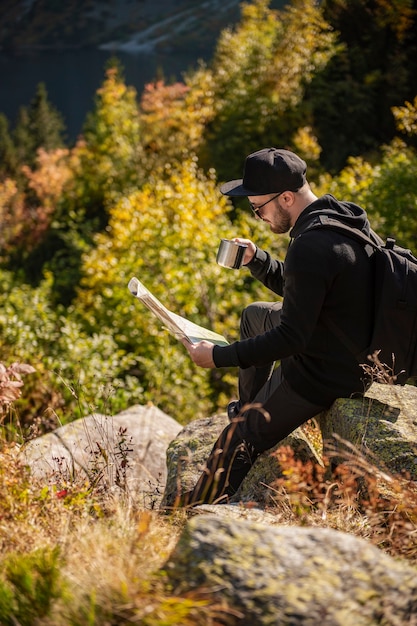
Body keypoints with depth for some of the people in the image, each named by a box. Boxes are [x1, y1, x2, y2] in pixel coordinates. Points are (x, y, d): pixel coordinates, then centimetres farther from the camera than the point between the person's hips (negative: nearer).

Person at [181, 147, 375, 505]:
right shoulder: (344, 217, 2)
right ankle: (250, 408, 39)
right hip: (355, 353, 11)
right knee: (256, 314, 30)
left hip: (321, 375, -10)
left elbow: (291, 339, -28)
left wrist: (219, 356, -22)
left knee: (236, 445, -2)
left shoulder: (311, 247, -30)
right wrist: (255, 260, 1)